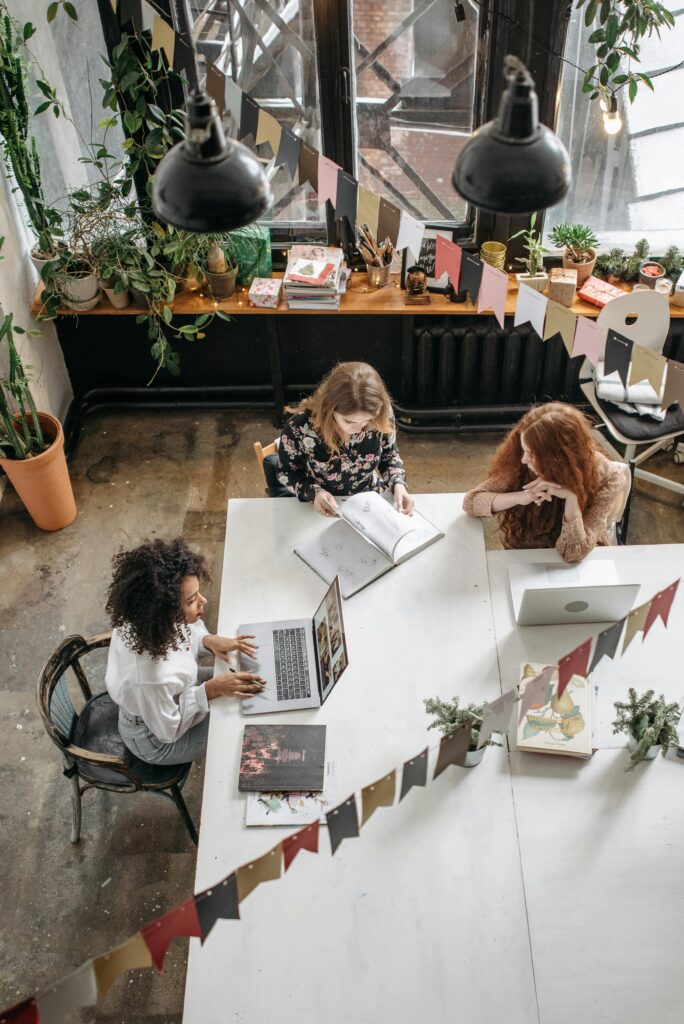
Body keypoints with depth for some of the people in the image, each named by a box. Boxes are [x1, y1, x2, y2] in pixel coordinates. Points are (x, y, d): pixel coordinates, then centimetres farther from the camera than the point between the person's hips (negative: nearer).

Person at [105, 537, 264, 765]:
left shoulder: (143, 618, -26)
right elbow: (168, 729, -27)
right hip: (157, 740, -6)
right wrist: (210, 690, -28)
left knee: (237, 680, 14)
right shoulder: (152, 675, -46)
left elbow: (187, 628, -2)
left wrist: (207, 640, -19)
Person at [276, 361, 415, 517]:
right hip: (324, 512, -1)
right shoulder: (300, 426, -25)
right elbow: (286, 472, -8)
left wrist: (398, 484, -15)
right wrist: (314, 492, -24)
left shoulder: (382, 418, -18)